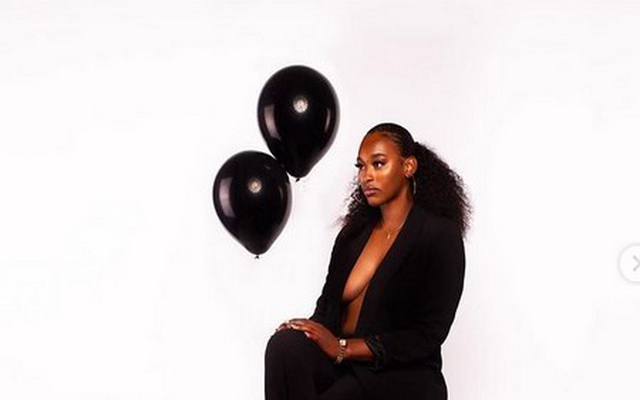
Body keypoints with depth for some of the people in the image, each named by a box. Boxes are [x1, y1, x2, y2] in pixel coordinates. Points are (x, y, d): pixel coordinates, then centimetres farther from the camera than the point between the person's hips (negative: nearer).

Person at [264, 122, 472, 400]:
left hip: (403, 376, -5)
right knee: (285, 344, -29)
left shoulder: (440, 235, -3)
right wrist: (312, 329, -10)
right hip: (343, 366, 6)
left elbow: (428, 335, -10)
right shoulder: (353, 233, 16)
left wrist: (343, 348, -18)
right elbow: (328, 305, 16)